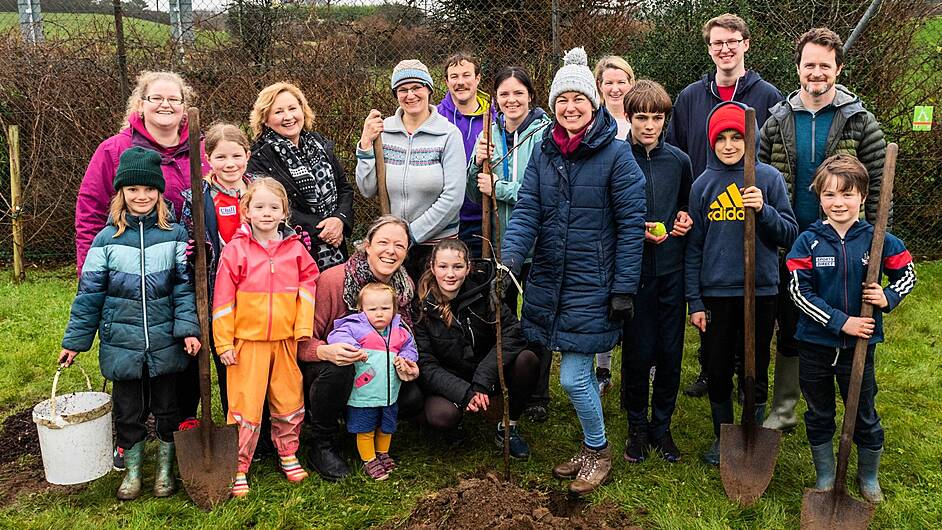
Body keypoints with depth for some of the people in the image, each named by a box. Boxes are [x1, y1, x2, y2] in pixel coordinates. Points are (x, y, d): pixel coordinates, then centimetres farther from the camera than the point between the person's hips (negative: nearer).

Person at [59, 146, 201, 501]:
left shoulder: (175, 235, -3)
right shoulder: (107, 239, -1)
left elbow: (186, 286, -5)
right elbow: (89, 292, 2)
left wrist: (188, 328, -15)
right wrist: (74, 340, 4)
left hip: (165, 345, 0)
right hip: (122, 345, 1)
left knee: (167, 408, 12)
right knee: (128, 410, 12)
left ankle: (165, 468, 31)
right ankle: (132, 470, 31)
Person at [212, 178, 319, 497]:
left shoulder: (295, 248, 3)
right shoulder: (236, 249, -5)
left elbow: (308, 286, 6)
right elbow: (223, 298, -4)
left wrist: (303, 328, -2)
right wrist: (223, 342, -6)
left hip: (285, 340, 3)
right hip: (247, 341, -3)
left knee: (290, 402, 13)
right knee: (244, 407, 1)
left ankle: (288, 455, 33)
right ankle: (238, 469, 14)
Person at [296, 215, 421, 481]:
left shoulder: (405, 286, -6)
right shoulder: (332, 279, -22)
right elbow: (302, 341, -19)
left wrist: (409, 365, -14)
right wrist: (326, 351, -41)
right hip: (323, 372, -4)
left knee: (413, 399, -19)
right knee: (337, 367, -38)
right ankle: (321, 445, -13)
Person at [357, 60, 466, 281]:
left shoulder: (448, 134, -8)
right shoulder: (382, 130, 1)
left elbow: (453, 197, -13)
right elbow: (368, 191, -1)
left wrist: (411, 234, -12)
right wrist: (366, 144, -11)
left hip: (437, 242, -2)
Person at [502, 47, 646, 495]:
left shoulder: (616, 154, -9)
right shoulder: (544, 152, 6)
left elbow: (632, 223, -9)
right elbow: (526, 210, -2)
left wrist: (624, 289, -11)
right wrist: (510, 257, -19)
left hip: (592, 285, -5)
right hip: (549, 280, 5)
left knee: (573, 376, -4)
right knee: (580, 371, 16)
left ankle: (598, 450, 23)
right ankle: (590, 446, 37)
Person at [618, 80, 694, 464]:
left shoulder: (678, 160, 7)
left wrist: (685, 219, 0)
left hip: (671, 270, 4)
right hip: (633, 271, -3)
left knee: (670, 353, 9)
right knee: (637, 353, 4)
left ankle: (661, 425, 27)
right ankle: (637, 427, 24)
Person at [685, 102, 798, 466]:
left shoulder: (769, 179, -1)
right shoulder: (703, 185, 3)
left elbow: (790, 234, 0)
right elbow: (694, 248, 4)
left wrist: (764, 211, -19)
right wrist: (694, 301, 1)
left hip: (760, 290, -1)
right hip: (715, 293, 1)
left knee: (756, 373, 9)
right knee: (717, 371, 9)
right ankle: (722, 437, 29)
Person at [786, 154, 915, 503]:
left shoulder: (879, 240, -5)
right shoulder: (809, 241, -8)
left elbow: (907, 275, 9)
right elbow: (799, 291, -12)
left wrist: (888, 298, -11)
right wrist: (841, 321, -19)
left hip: (859, 345, 0)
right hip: (815, 345, 0)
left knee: (864, 416, 14)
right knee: (818, 415, 15)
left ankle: (869, 478, 38)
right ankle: (825, 478, 34)